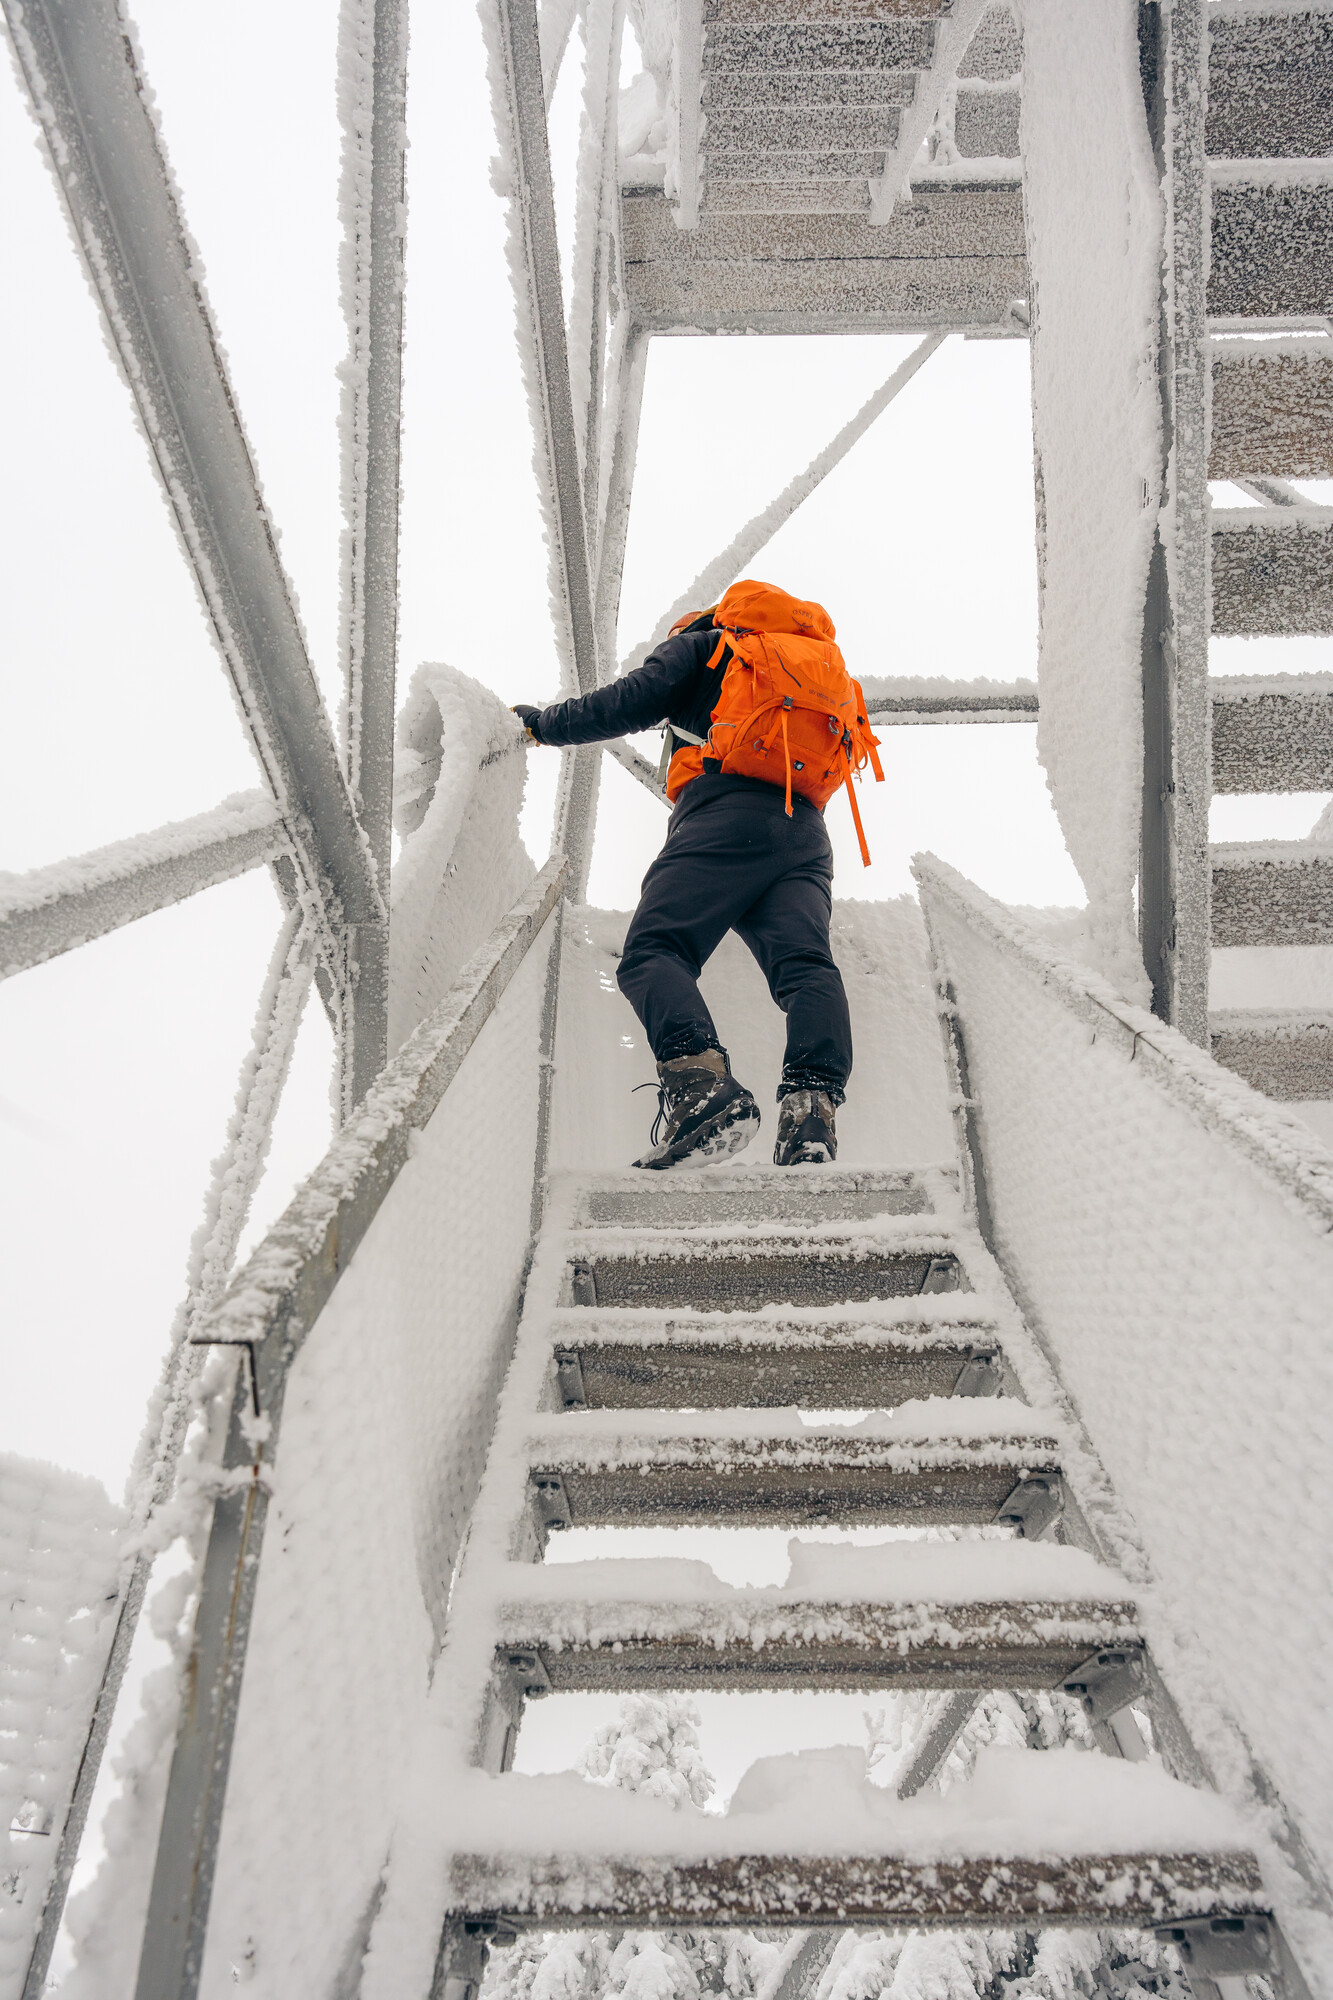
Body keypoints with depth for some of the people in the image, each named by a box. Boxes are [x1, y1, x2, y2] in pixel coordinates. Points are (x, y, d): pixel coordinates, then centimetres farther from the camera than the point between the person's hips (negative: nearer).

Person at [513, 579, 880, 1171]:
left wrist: (541, 722, 20)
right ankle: (812, 1101, -35)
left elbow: (628, 704, 9)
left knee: (652, 952, -12)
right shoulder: (820, 664, 40)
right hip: (808, 836, 6)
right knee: (805, 964, -10)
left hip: (727, 815, -5)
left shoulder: (702, 644, 22)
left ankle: (700, 1082, -38)